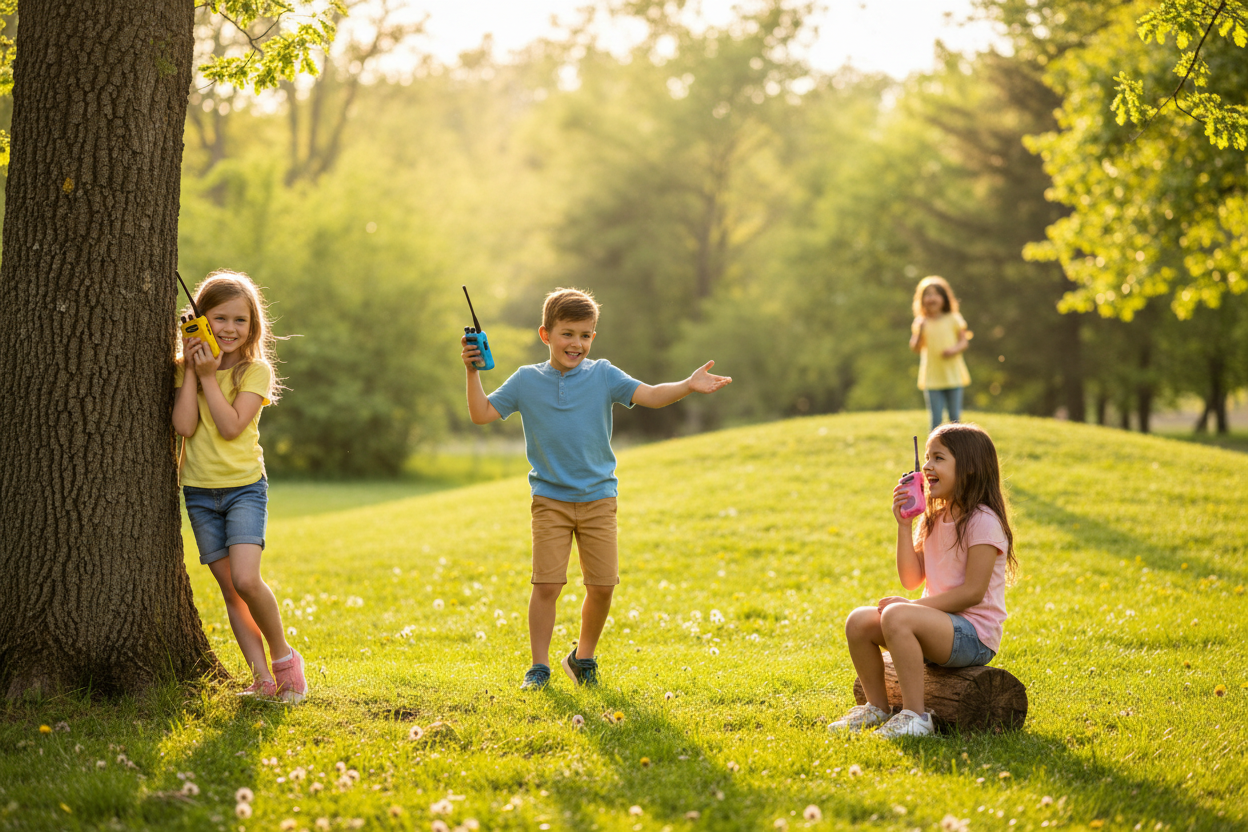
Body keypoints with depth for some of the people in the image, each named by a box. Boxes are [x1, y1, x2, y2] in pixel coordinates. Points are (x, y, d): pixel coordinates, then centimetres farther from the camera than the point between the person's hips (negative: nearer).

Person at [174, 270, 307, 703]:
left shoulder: (256, 370, -5)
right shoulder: (187, 369, 3)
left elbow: (231, 426, -17)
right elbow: (185, 425, -11)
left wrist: (209, 376, -17)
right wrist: (191, 371, -12)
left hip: (244, 486, -3)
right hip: (200, 490, 4)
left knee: (246, 580, -19)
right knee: (229, 588, 2)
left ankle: (284, 656, 2)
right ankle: (262, 678, 5)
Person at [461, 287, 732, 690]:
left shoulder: (603, 375, 1)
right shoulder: (527, 380, 2)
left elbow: (649, 395, -8)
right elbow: (482, 413, 3)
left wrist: (688, 385, -24)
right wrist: (473, 372, -9)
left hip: (598, 498, 1)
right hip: (550, 499, -1)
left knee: (602, 585, 0)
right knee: (547, 584, -8)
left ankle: (583, 657, 21)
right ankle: (539, 666, 4)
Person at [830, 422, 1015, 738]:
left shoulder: (983, 522, -14)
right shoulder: (933, 519, 13)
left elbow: (973, 591, -19)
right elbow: (911, 579, 7)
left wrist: (914, 606, -20)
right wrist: (904, 525, -1)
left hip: (975, 635, -8)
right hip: (939, 622, 8)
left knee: (897, 616, -32)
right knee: (859, 621, -6)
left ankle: (915, 716, -28)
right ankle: (877, 706, 10)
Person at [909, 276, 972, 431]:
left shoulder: (953, 319, 0)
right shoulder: (920, 323, 1)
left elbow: (964, 341, 2)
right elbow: (914, 348, -4)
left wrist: (954, 349, -19)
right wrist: (920, 331, -19)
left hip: (953, 376, 0)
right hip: (932, 379, 0)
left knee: (954, 417, 5)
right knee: (936, 418, -2)